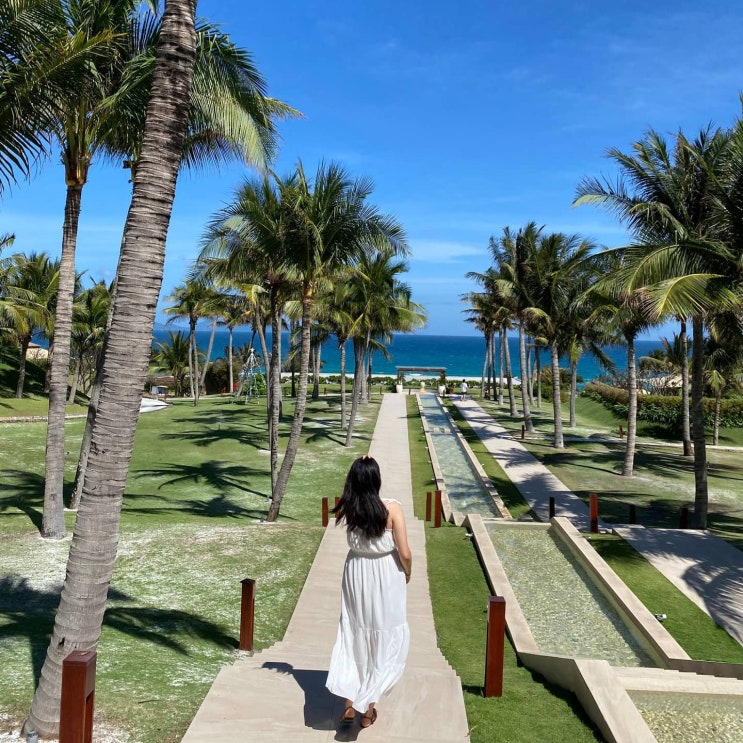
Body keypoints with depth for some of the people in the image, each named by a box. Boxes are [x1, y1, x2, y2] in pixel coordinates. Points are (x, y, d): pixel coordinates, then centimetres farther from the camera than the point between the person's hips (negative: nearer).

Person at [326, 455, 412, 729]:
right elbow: (404, 552, -18)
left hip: (356, 574, 3)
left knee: (354, 635, 18)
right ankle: (368, 707, 18)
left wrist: (359, 469, -1)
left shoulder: (348, 509, -11)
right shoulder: (392, 508, -21)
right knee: (385, 639, 13)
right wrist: (407, 572, 4)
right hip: (386, 577, -2)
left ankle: (350, 701, 14)